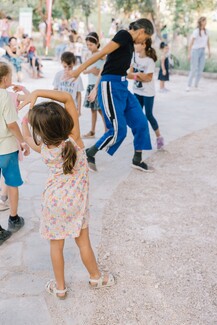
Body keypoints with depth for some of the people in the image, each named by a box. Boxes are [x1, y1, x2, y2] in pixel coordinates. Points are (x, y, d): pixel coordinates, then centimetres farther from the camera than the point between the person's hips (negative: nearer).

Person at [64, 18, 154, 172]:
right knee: (118, 130, -8)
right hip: (111, 87, -9)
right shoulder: (124, 35, -10)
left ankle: (137, 160, 22)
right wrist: (79, 70, -19)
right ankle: (88, 154, 11)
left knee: (140, 122, 8)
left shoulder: (130, 44, 17)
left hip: (122, 87, 9)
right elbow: (102, 53, -16)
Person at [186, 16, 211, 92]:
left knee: (201, 70, 3)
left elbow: (208, 41, 16)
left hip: (202, 52, 6)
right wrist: (189, 54, -18)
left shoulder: (206, 31, 5)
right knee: (194, 69, -9)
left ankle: (196, 85, 16)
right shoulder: (196, 31, -13)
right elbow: (191, 43, -15)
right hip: (195, 51, -6)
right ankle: (189, 86, -1)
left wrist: (209, 51, 10)